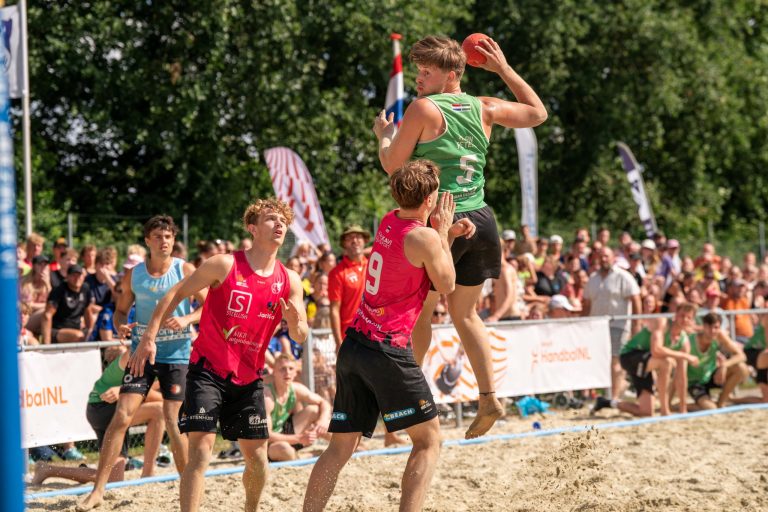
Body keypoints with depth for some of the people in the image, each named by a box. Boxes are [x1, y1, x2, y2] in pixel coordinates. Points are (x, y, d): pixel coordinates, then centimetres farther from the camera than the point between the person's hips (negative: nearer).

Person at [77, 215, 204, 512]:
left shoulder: (185, 271, -3)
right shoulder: (133, 275, 3)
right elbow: (121, 309, 13)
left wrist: (187, 319, -21)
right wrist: (120, 327, -9)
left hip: (176, 355, -2)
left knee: (173, 422, -4)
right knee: (122, 415, -9)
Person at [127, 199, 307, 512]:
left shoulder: (289, 281, 0)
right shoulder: (225, 265, -12)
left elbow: (300, 337, 2)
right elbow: (175, 294, -4)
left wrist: (294, 322, -23)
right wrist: (149, 338, -10)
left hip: (248, 378, 4)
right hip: (208, 371, -4)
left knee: (257, 457, 9)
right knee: (201, 450, -16)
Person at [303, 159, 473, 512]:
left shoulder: (388, 222, 12)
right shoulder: (424, 237, -11)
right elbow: (446, 285, 4)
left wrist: (448, 235, 17)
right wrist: (442, 231, 9)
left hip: (353, 346, 8)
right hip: (388, 351, -8)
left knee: (341, 447, 10)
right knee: (428, 440, 2)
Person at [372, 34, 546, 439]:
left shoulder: (424, 108, -9)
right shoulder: (484, 108, 9)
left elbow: (393, 164, -3)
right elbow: (538, 114, 26)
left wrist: (383, 134, 16)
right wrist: (505, 70, 27)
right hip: (481, 220, 6)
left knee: (418, 311, 6)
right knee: (464, 313, 16)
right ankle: (489, 397, 10)